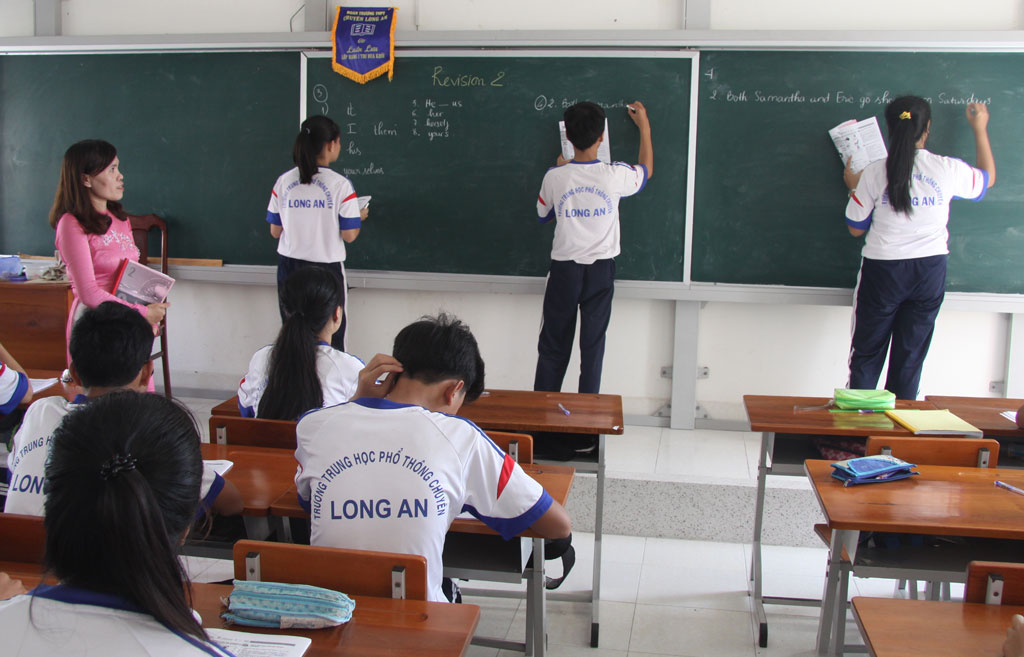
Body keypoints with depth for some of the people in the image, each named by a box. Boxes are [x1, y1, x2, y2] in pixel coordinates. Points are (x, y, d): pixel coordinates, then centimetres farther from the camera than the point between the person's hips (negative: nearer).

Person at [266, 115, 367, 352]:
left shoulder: (283, 182, -1)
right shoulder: (340, 184, -12)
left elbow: (275, 231, 5)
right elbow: (349, 235, -10)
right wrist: (360, 217, 11)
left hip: (289, 267, 4)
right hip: (326, 269, -4)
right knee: (331, 339, 7)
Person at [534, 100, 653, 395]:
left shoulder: (555, 176, -13)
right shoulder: (615, 175, -13)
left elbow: (543, 215, 7)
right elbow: (647, 170, 11)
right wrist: (644, 128, 22)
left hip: (564, 270, 0)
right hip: (600, 271, 0)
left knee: (553, 347, 11)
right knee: (593, 346, 11)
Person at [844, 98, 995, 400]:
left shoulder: (874, 173, -12)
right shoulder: (947, 170, -7)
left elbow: (855, 228, -2)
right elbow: (988, 178, 16)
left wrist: (854, 188, 13)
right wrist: (980, 129, 25)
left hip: (883, 270, -1)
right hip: (930, 272, 2)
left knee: (867, 354, 10)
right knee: (910, 357, 12)